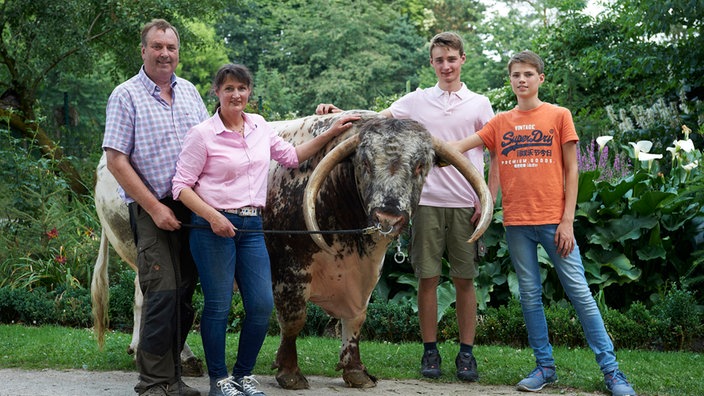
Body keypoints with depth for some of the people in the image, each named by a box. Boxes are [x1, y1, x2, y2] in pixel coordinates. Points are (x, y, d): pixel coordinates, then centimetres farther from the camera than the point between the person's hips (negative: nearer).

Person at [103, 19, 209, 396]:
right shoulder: (126, 95, -3)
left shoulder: (189, 92, 13)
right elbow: (116, 160, -8)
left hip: (193, 207, 5)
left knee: (184, 294, 7)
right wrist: (154, 208, -11)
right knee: (162, 293, -10)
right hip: (152, 209, -5)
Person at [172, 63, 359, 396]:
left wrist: (330, 134, 20)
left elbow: (291, 156, 24)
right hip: (213, 227, -5)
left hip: (252, 227, 5)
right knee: (218, 305, 0)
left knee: (262, 305, 1)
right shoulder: (203, 134, -7)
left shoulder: (259, 126, 10)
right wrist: (213, 216, -18)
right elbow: (181, 185, -7)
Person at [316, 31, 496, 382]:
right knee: (427, 278, 2)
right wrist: (338, 113, -8)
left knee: (464, 280, 2)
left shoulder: (480, 104, 6)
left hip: (466, 205, -1)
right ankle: (430, 351, 12)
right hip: (427, 202, 1)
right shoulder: (417, 101, 8)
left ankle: (466, 353, 11)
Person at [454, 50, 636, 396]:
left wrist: (567, 220, -5)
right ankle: (545, 367, 15)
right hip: (517, 223, 3)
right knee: (530, 296, 6)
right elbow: (459, 147, 7)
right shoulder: (500, 123, 11)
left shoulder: (559, 116, 3)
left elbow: (571, 169, 1)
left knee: (580, 292, -3)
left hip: (554, 221, -3)